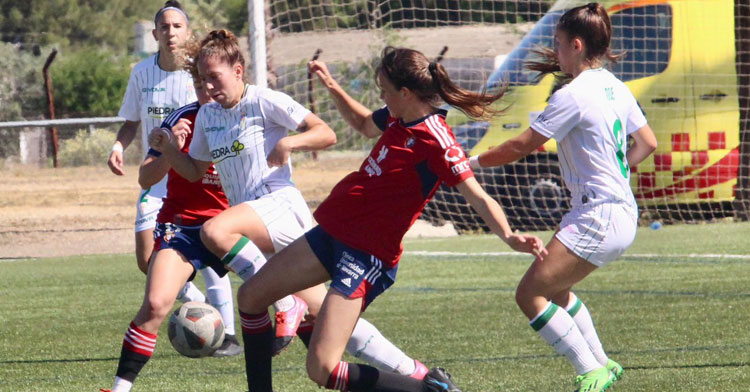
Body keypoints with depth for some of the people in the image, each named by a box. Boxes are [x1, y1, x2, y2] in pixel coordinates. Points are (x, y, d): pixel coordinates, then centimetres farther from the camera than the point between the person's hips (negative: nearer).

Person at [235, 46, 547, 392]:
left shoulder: (435, 140, -21)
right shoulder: (397, 118, 4)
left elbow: (477, 196, -26)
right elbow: (364, 125, 28)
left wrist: (508, 236, -42)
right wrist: (332, 87, 17)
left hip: (367, 256, -9)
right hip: (334, 230, 9)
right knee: (250, 295, 15)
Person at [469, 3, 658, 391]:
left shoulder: (573, 96, -14)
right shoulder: (615, 87, 11)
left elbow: (521, 146, -12)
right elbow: (647, 143, 20)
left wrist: (471, 163, -1)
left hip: (597, 217, -10)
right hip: (623, 211, 10)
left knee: (530, 294, -10)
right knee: (555, 289, 25)